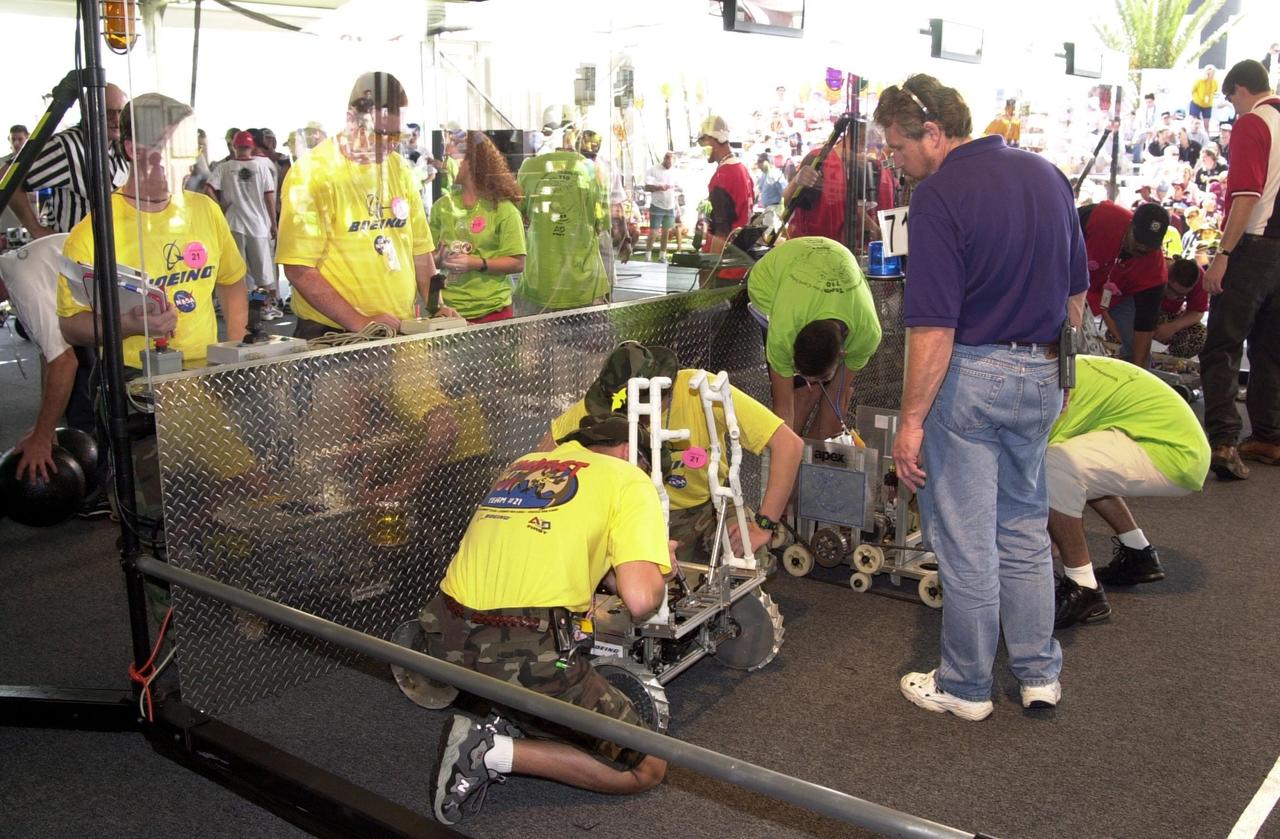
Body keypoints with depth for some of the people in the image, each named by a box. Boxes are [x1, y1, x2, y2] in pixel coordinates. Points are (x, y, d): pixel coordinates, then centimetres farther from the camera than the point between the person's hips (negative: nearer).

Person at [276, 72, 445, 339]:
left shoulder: (399, 168, 8)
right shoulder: (311, 174, -9)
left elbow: (419, 248, 12)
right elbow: (299, 269, -14)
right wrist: (360, 322, -19)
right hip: (330, 335, -5)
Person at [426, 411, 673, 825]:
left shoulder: (524, 464, 21)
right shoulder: (628, 478, 3)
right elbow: (640, 600, -10)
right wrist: (658, 569, 12)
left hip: (447, 638, 7)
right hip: (523, 656, -7)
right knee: (647, 769, 8)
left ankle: (496, 719, 11)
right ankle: (497, 751, -4)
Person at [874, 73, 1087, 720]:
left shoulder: (939, 195, -17)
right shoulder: (1047, 175, 8)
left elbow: (934, 327, -22)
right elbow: (1076, 294, 14)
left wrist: (911, 421, -18)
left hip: (971, 376, -7)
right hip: (1041, 378, 8)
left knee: (966, 543, 6)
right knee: (1025, 529, 20)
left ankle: (965, 686, 20)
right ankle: (1040, 674, 29)